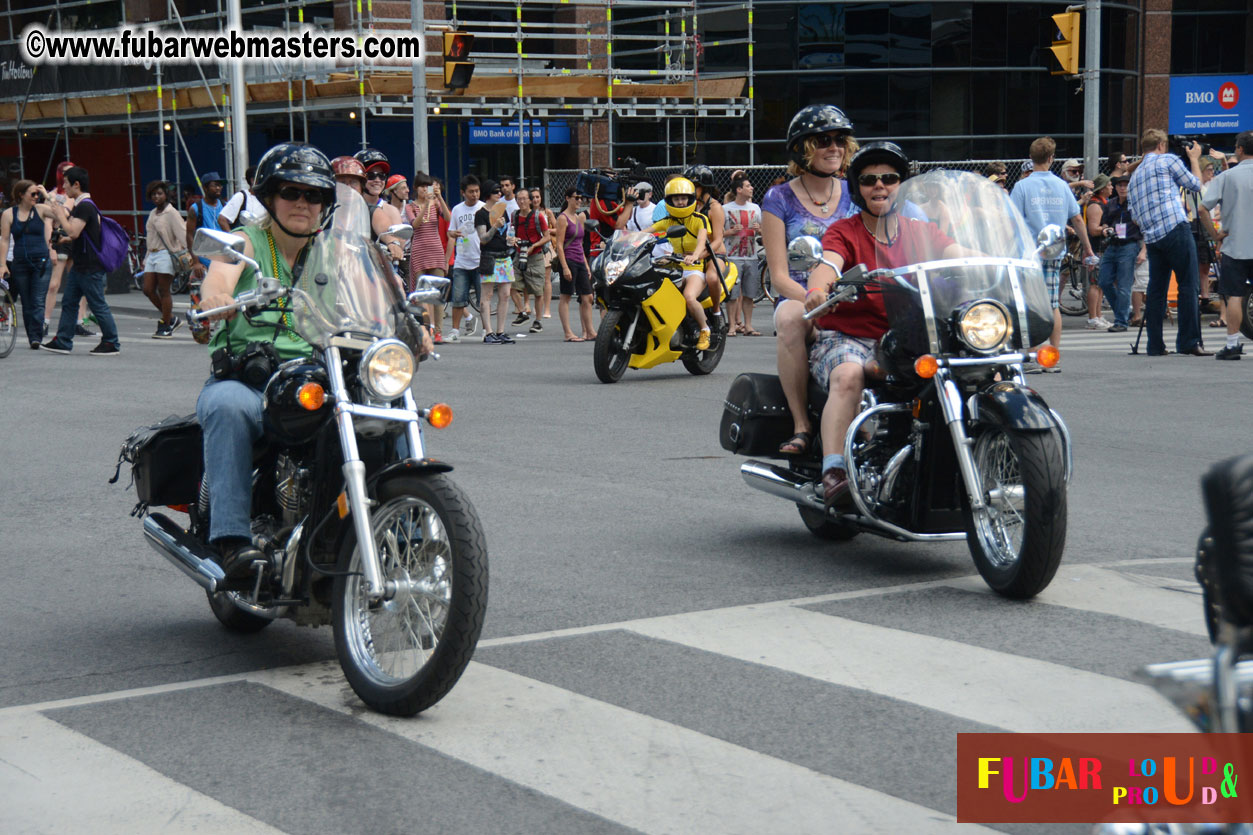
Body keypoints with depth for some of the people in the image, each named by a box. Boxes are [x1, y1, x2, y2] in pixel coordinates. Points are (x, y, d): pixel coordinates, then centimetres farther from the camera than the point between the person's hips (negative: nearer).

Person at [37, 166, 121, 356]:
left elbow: (73, 232, -28)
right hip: (79, 266, 10)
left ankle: (112, 343, 4)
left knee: (98, 305, -4)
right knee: (68, 303, 11)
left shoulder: (85, 206, -19)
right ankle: (63, 342, 16)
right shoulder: (80, 205, 13)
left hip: (91, 268, -10)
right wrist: (47, 196, 38)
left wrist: (60, 214, -13)